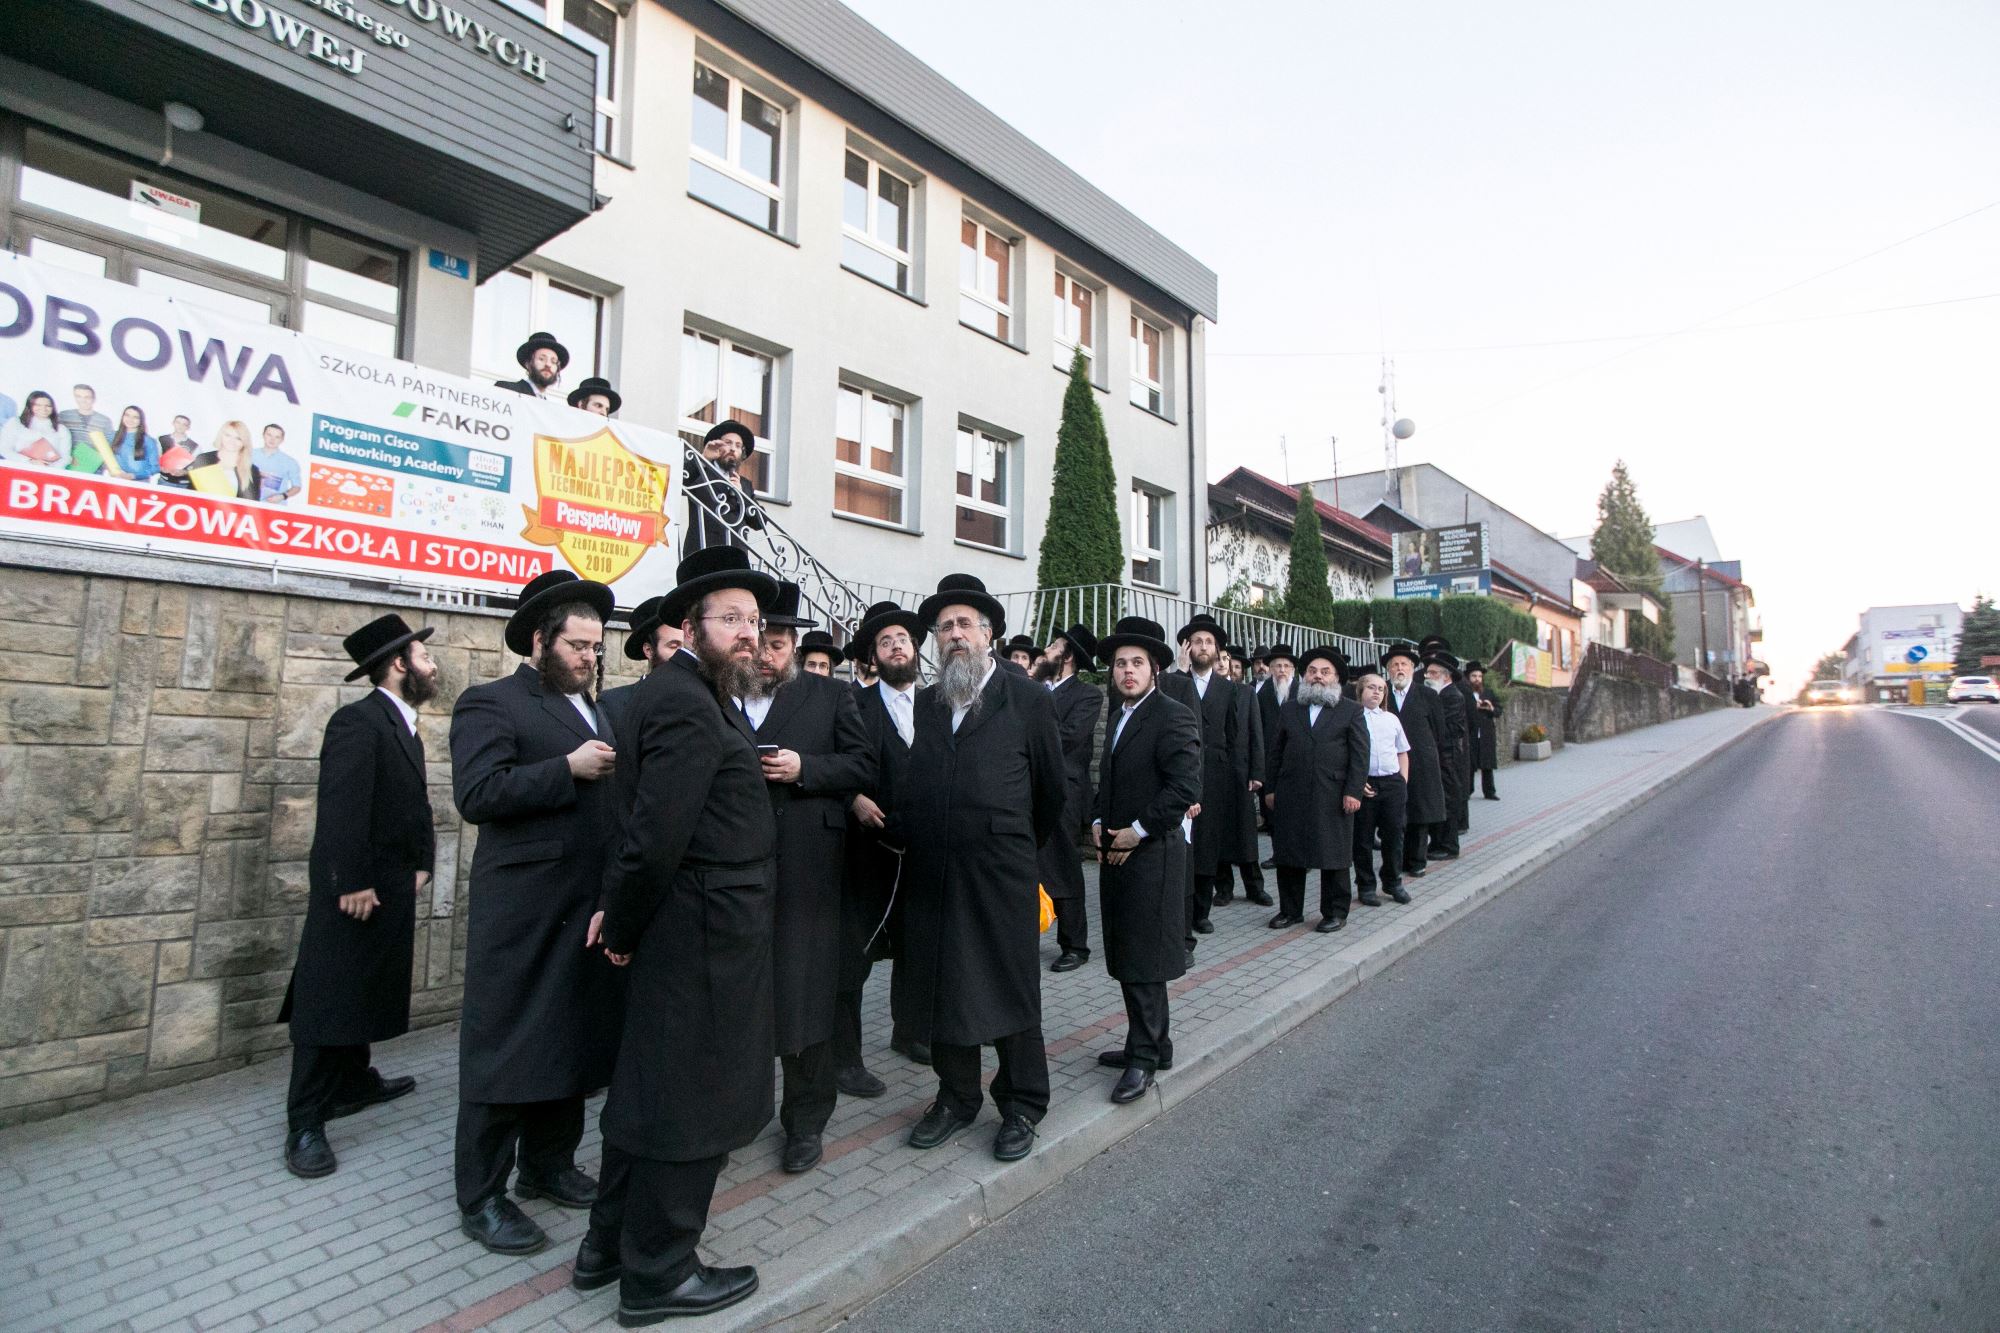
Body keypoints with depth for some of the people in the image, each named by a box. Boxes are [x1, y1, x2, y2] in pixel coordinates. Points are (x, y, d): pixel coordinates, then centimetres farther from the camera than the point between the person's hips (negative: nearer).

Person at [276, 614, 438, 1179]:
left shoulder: (404, 727, 14)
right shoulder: (358, 720, -17)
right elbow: (342, 807, -24)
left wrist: (421, 864, 5)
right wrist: (353, 883, -25)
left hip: (392, 889, 9)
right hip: (354, 890, -9)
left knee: (364, 990, 20)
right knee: (328, 998, -1)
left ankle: (353, 1081, 34)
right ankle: (305, 1122, 7)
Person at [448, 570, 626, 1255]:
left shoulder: (592, 712, 17)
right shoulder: (490, 703, -7)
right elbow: (477, 793, -20)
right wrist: (567, 769, -24)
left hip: (589, 908, 8)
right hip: (522, 910, -7)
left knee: (573, 1039, 17)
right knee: (504, 1047, 4)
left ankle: (549, 1165, 33)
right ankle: (482, 1196, 20)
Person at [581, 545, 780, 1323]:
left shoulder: (688, 695, 12)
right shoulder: (687, 705, -21)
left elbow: (647, 829, 12)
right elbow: (655, 835, -25)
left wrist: (619, 917, 6)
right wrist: (625, 927, -11)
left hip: (690, 933, 10)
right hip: (707, 938, -10)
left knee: (650, 1089, 21)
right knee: (693, 1101, 6)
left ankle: (608, 1245, 39)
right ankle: (657, 1275, 25)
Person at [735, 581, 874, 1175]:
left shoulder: (830, 697, 6)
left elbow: (863, 766, 1)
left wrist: (804, 769, -12)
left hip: (804, 868, -2)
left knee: (802, 991, 4)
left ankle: (807, 1120, 22)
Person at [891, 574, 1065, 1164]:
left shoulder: (1027, 699, -2)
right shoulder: (924, 702, 9)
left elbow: (1050, 789, 6)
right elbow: (910, 783, 14)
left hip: (1001, 875, -4)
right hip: (931, 875, 4)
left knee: (1010, 991, 8)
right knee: (941, 989, 14)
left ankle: (1022, 1106, 27)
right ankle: (957, 1098, 33)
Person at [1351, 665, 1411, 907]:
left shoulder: (1391, 719, 11)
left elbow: (1402, 753, 18)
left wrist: (1403, 782, 7)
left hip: (1393, 784, 4)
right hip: (1363, 785, -4)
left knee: (1394, 835, 10)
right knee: (1363, 838, 5)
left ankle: (1393, 882, 27)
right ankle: (1366, 886, 17)